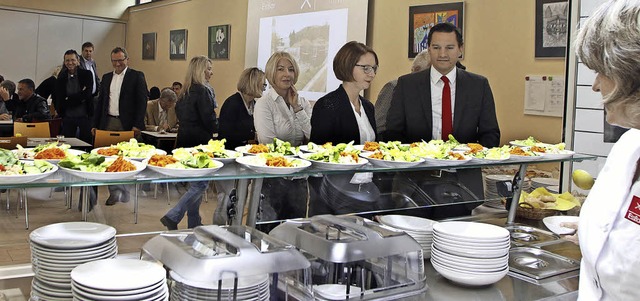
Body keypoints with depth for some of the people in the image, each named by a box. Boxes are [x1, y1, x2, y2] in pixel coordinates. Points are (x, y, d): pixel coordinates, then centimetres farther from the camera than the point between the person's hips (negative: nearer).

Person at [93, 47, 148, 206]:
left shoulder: (136, 76, 0)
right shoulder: (106, 77, 16)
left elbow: (142, 101, -7)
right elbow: (100, 101, 18)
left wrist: (137, 125, -15)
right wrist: (95, 124, 11)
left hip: (127, 125, -5)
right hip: (108, 123, 5)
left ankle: (124, 192, 7)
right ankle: (114, 192, 9)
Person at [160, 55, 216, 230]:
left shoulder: (186, 92, 13)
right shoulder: (203, 91, -13)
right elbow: (209, 121, -16)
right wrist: (220, 127, 4)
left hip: (184, 141, 9)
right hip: (199, 142, -9)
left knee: (195, 184, 15)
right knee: (201, 184, -4)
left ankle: (194, 223, 20)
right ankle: (173, 217, -11)